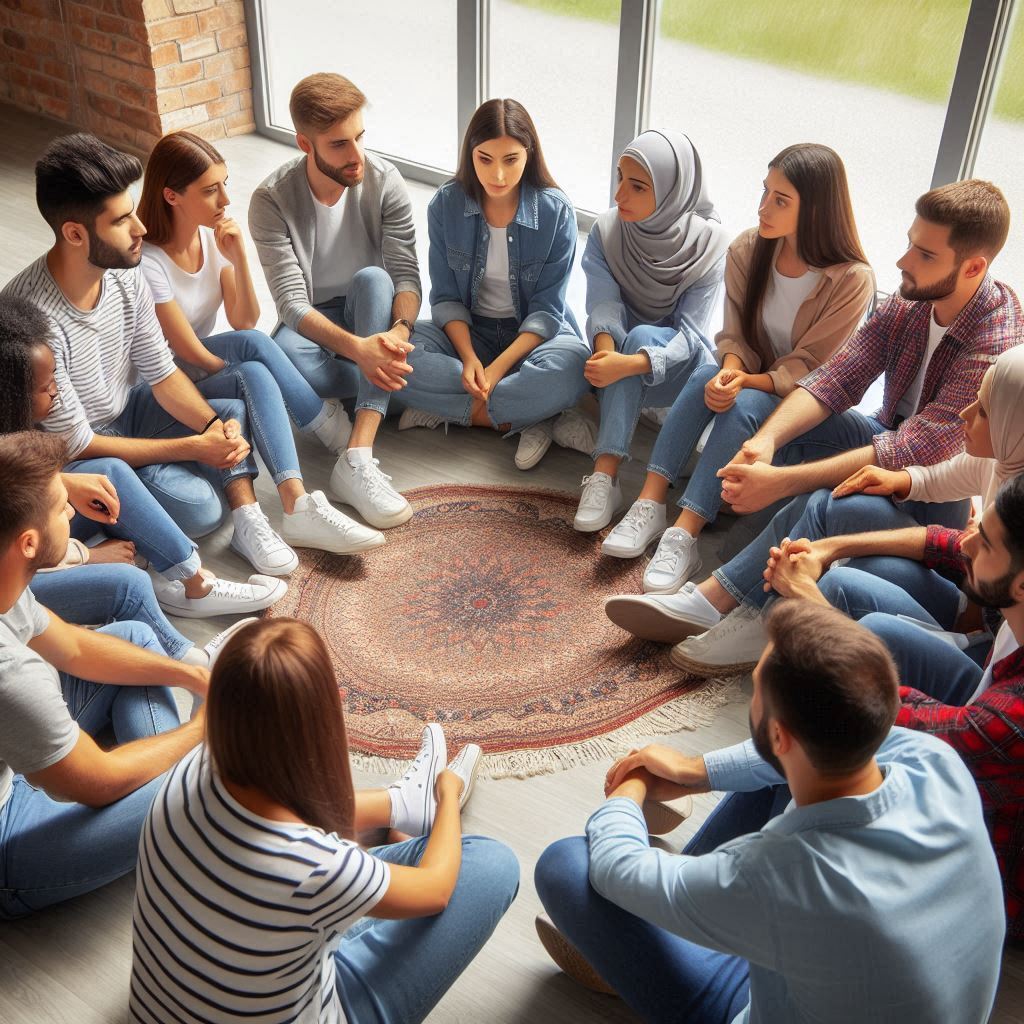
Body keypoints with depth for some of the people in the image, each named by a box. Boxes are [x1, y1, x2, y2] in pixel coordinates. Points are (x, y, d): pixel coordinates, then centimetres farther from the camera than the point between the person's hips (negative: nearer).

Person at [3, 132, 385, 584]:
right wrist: (193, 448, -24)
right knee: (197, 505, -33)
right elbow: (75, 444, -26)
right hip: (76, 457, -8)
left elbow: (162, 374, -2)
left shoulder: (124, 275, -9)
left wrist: (214, 427, -22)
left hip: (127, 412, 8)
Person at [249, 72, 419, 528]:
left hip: (372, 318, 2)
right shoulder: (272, 200, -17)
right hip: (313, 326, -1)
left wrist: (400, 329, -41)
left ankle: (357, 459, -44)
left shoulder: (384, 181, -12)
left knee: (372, 278, -35)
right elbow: (292, 302, -24)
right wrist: (355, 347, -42)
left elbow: (406, 274, -17)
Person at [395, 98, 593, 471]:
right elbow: (445, 297, -4)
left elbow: (547, 309, -13)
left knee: (569, 371, -38)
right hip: (467, 330, 3)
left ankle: (447, 410, -21)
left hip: (534, 333, -2)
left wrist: (499, 366, -26)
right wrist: (469, 357, -22)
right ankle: (533, 420, -25)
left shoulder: (556, 211, -13)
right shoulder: (446, 205, -8)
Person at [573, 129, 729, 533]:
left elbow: (689, 334, -23)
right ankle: (604, 480, -40)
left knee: (641, 337, -35)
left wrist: (629, 364, -42)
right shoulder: (606, 231, -9)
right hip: (624, 376, 2)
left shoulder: (710, 245, -17)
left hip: (679, 368, -2)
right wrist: (605, 350, -44)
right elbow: (604, 306, -20)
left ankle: (605, 474, -42)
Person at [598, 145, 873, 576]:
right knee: (706, 377, -30)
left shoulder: (852, 280, -19)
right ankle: (650, 504, -36)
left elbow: (807, 367, -17)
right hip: (750, 375, 4)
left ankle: (684, 537, -42)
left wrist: (748, 382, -34)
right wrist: (730, 370, -29)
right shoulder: (747, 249, -7)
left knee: (742, 405, -35)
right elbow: (735, 334, -6)